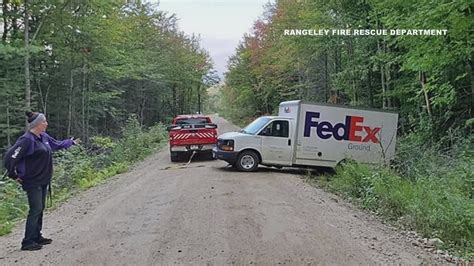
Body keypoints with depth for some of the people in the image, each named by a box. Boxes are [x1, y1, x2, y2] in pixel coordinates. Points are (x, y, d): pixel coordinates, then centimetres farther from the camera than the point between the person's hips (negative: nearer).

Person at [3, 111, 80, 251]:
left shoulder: (44, 137, 7)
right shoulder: (27, 139, -20)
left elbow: (57, 144, 27)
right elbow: (10, 157, -20)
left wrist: (71, 142, 37)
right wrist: (14, 175, -12)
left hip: (43, 181, 9)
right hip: (32, 182, -9)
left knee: (40, 209, 15)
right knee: (35, 210, -6)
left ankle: (37, 237, 26)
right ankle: (28, 242, 3)